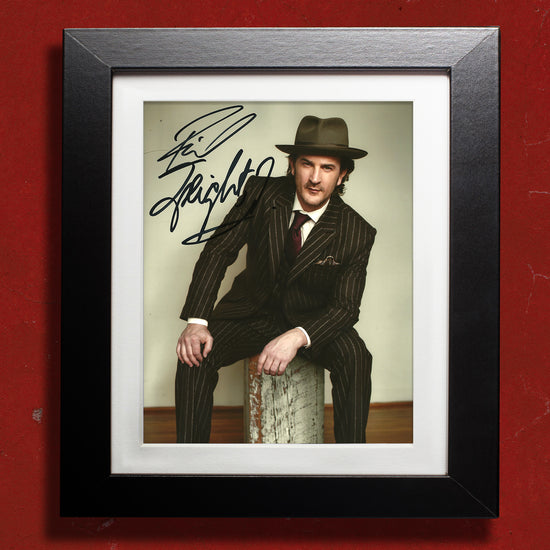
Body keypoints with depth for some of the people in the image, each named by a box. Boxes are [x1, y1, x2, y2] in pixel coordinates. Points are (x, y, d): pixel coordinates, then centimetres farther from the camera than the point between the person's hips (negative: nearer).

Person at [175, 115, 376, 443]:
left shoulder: (357, 233, -16)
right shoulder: (262, 193, -12)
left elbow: (345, 306, -17)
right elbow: (218, 251, -10)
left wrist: (297, 337, -37)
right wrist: (197, 321, -23)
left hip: (312, 318, -1)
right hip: (253, 311, 1)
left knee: (356, 357, -29)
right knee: (195, 354, -22)